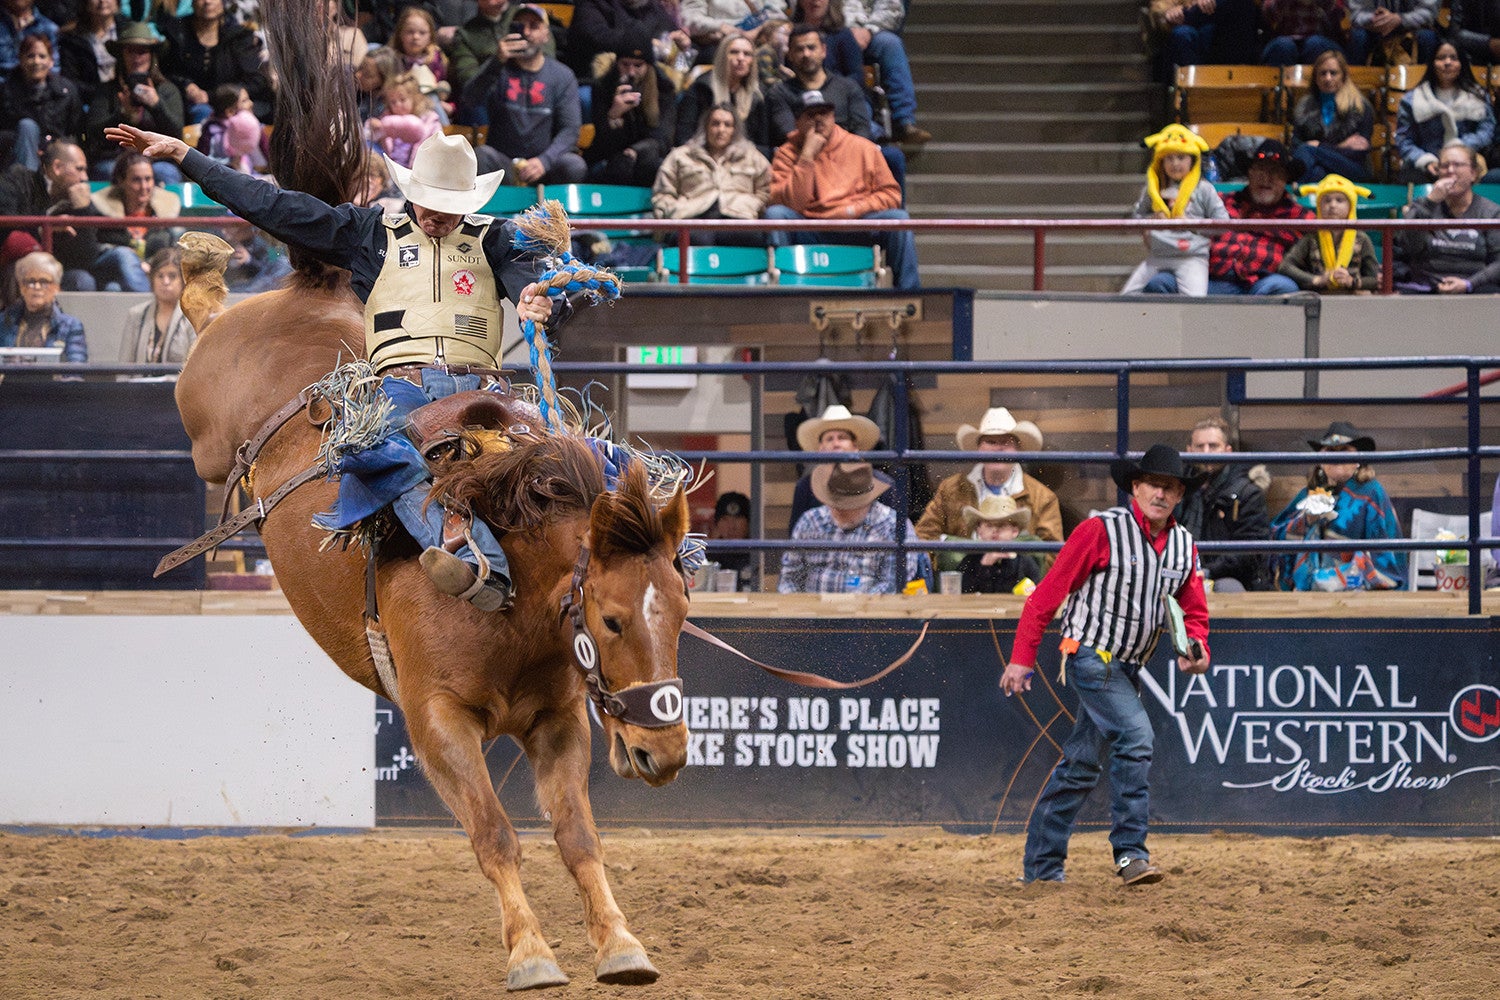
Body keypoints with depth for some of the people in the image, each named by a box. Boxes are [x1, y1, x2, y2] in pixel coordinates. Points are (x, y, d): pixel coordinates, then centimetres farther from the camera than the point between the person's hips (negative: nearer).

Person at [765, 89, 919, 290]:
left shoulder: (863, 148, 9)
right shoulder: (788, 153, 5)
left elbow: (890, 194, 7)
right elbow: (791, 204, -11)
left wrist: (855, 209, -9)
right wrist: (807, 157, -13)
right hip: (810, 235, -1)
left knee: (898, 218, -24)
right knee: (775, 213, -27)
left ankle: (909, 294, -23)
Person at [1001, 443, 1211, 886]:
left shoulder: (1184, 545, 7)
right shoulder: (1102, 530, -12)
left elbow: (1193, 611, 15)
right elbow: (1049, 592, -10)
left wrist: (1197, 649, -9)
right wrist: (1022, 658, -13)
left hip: (1128, 667, 7)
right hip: (1091, 655, -7)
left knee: (1082, 765, 12)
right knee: (1134, 736, -22)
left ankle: (1041, 865, 21)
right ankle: (1130, 853, -18)